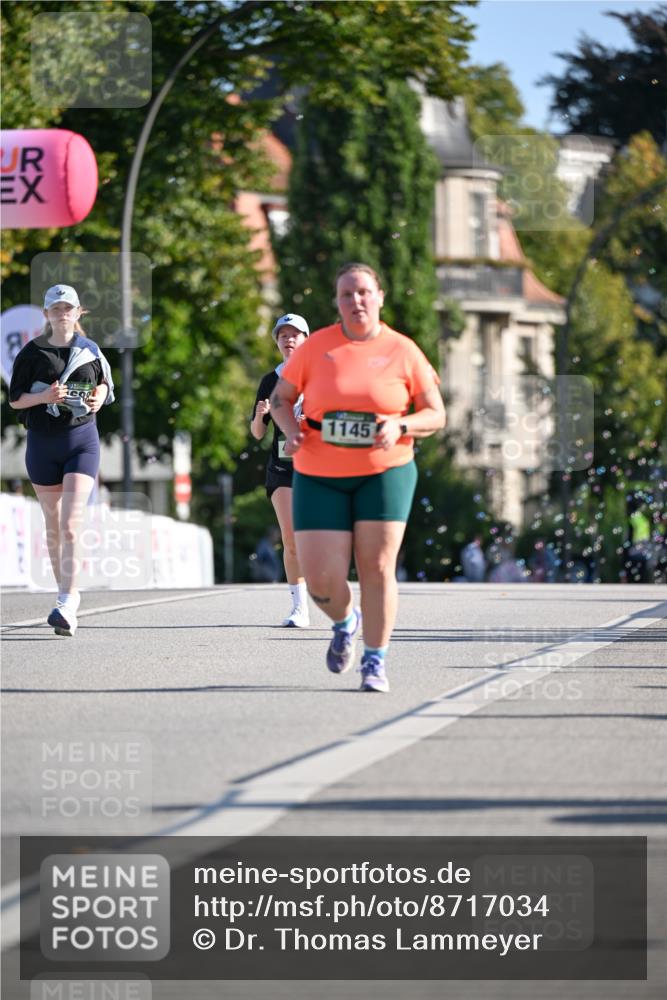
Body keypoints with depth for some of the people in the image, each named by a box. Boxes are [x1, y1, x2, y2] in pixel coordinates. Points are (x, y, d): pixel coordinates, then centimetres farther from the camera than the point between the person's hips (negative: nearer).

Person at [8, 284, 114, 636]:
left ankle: (66, 605, -21)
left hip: (82, 439, -1)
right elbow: (14, 399, 2)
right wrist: (43, 396, -16)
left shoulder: (90, 350, 6)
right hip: (43, 442, 1)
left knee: (71, 525, -15)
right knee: (53, 527, 8)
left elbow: (105, 382, 23)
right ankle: (67, 592, 23)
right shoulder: (31, 352, 1)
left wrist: (100, 397, 1)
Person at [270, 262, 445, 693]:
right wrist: (291, 429, -10)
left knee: (377, 569, -6)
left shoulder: (403, 352, -1)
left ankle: (375, 661, 9)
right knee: (322, 581, -5)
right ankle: (345, 622, 29)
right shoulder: (316, 347, 0)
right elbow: (280, 397, 10)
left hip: (384, 472, 0)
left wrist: (400, 426, -17)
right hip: (320, 476, 1)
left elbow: (436, 415, 3)